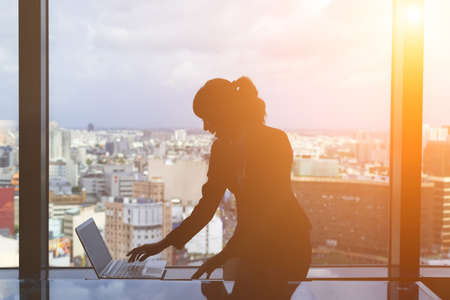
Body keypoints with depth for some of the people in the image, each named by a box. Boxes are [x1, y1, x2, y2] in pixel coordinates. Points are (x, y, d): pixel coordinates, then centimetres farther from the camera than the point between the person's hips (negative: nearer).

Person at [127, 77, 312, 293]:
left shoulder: (275, 141, -17)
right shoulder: (221, 148, 2)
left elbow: (270, 208, -21)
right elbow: (207, 206, 6)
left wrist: (224, 255, -22)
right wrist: (164, 244, 3)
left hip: (286, 245, -5)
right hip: (253, 246, 6)